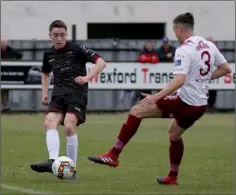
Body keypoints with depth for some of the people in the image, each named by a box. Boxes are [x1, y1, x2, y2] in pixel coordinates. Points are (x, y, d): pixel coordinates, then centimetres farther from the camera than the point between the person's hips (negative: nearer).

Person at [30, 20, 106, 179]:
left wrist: (87, 77, -22)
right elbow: (46, 73, 33)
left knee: (69, 126, -23)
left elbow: (101, 62, -9)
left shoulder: (77, 49, -4)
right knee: (50, 123, -21)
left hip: (77, 94, -5)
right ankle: (53, 161, -37)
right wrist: (44, 93, 20)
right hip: (58, 94, 5)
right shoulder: (49, 54, 13)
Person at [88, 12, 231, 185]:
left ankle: (113, 155, -8)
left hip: (185, 102, -8)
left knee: (136, 111, -4)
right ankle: (172, 177, 39)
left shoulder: (184, 50, -16)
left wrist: (156, 97, -34)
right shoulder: (209, 45, 7)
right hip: (201, 105, 8)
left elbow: (180, 80, -28)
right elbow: (226, 69, 16)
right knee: (174, 134, 33)